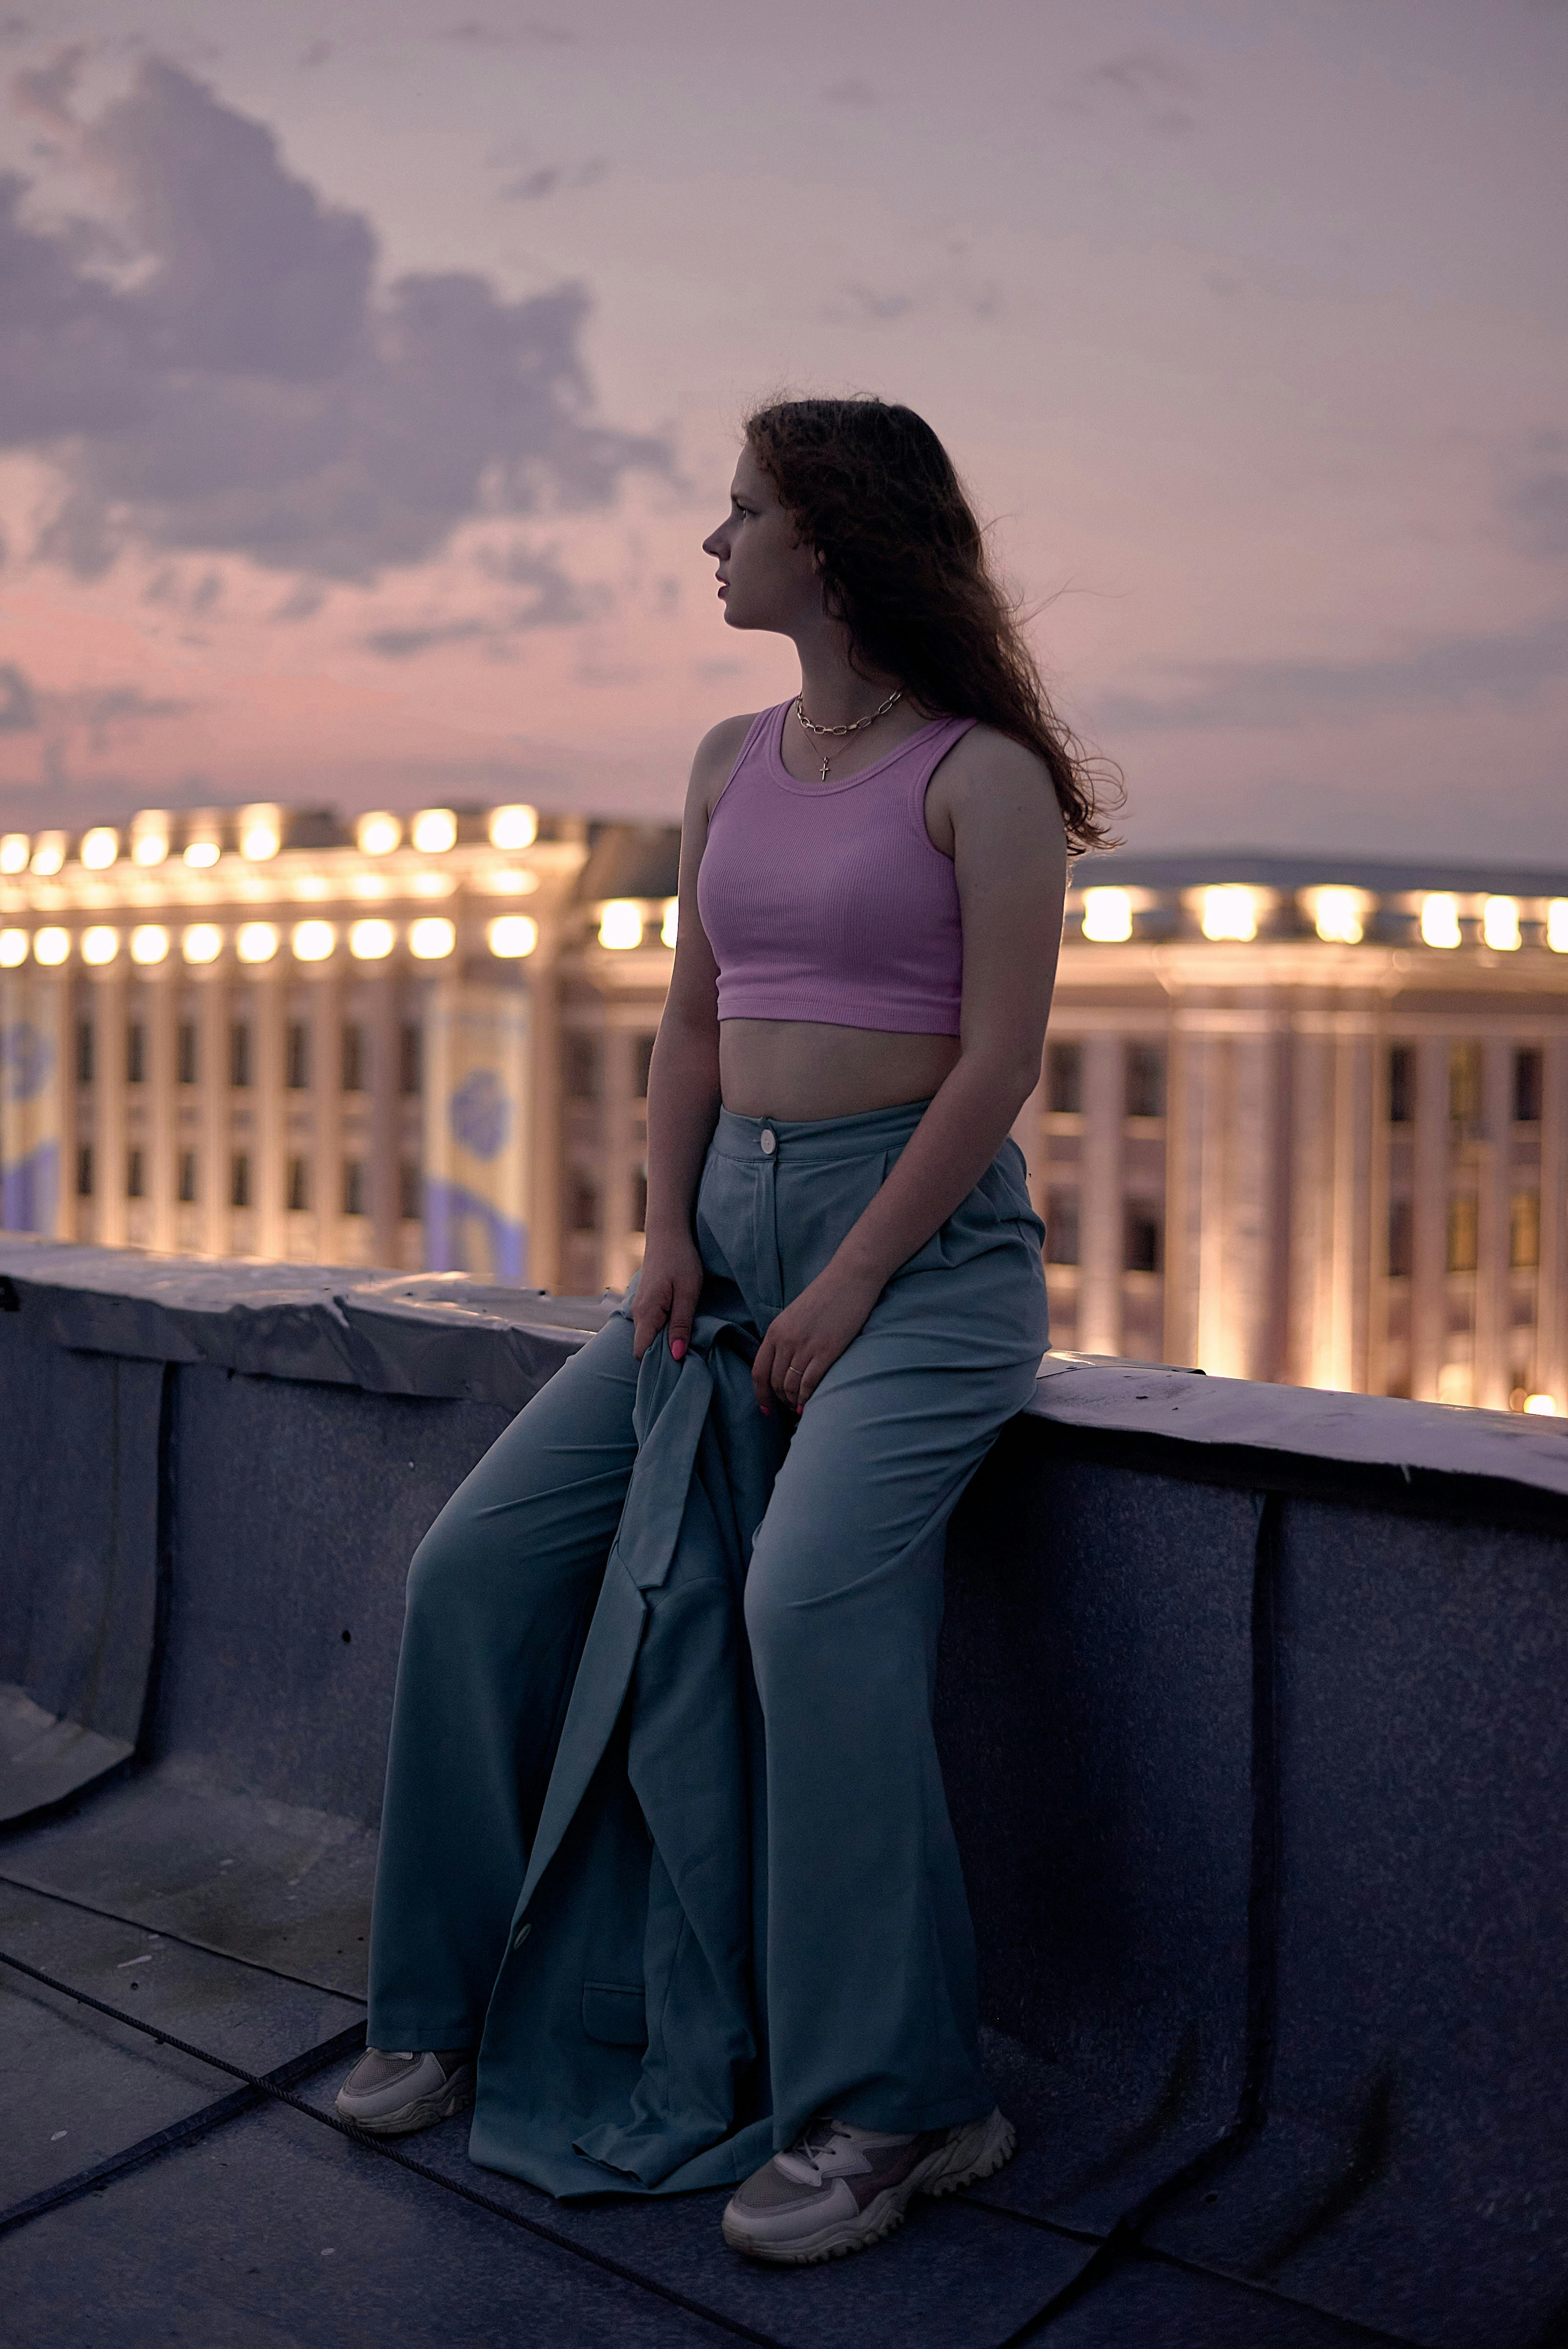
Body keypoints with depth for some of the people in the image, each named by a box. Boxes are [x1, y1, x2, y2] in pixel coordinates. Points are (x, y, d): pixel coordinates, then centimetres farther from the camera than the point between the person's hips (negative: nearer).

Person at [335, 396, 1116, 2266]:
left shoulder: (981, 774, -6)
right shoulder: (731, 763, 14)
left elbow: (1000, 1057, -12)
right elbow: (694, 1017, 15)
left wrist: (847, 1286, -16)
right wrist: (668, 1235, 0)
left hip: (927, 1233, -7)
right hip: (734, 1217, 7)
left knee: (811, 1589, -30)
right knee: (479, 1563, -2)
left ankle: (892, 2103, -13)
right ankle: (457, 2006, 15)